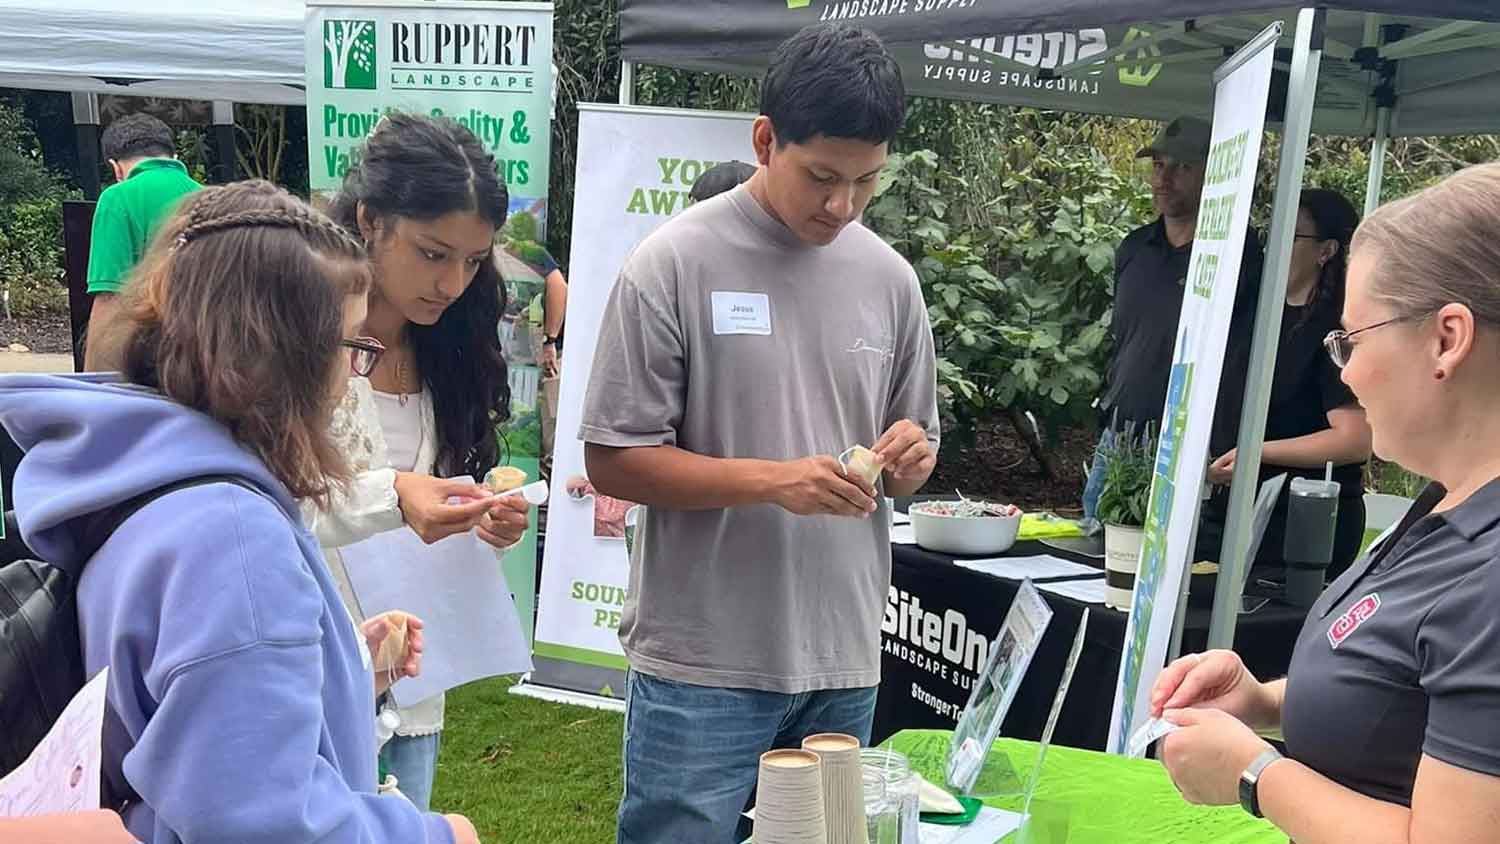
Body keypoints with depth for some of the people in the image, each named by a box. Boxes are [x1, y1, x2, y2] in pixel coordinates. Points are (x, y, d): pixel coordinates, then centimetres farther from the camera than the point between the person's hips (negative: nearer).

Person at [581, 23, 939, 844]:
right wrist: (774, 480, -20)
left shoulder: (889, 278, 6)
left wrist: (909, 459, -8)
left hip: (845, 659, 5)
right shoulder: (675, 263, -9)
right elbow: (613, 460, -9)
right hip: (702, 662, -4)